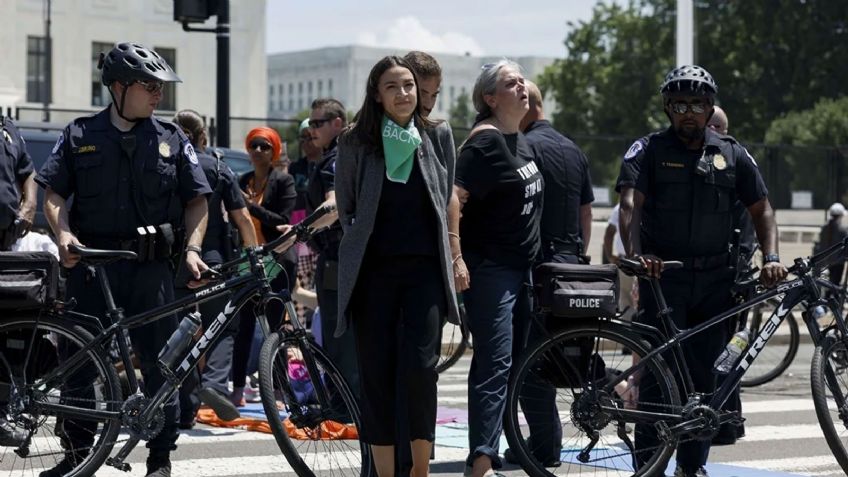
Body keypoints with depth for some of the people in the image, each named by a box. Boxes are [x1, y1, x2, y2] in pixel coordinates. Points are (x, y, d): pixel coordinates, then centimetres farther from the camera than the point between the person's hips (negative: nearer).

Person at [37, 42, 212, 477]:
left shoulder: (172, 139, 8)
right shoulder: (80, 135, 6)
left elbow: (197, 200, 9)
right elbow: (54, 192, 5)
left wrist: (192, 248, -5)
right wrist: (63, 233, -12)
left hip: (151, 266, 0)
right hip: (91, 263, 0)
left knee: (159, 360, 1)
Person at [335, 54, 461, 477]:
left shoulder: (438, 136, 5)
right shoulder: (356, 143, 1)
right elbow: (345, 207, 12)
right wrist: (360, 245, 10)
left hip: (425, 268, 0)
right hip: (374, 269, 0)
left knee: (420, 365, -12)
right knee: (376, 373, 0)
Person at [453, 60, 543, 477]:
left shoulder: (520, 140, 15)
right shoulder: (485, 141, -13)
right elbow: (454, 197, -22)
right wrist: (455, 259, -28)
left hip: (520, 266, 9)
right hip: (490, 267, -9)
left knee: (510, 361, 12)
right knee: (495, 361, -14)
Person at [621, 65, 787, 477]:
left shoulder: (732, 155, 10)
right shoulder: (649, 151, 1)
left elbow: (761, 210, 14)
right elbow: (631, 207, -10)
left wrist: (771, 256, -3)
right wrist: (636, 254, -27)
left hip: (714, 281, 3)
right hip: (663, 275, -3)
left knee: (703, 376, 7)